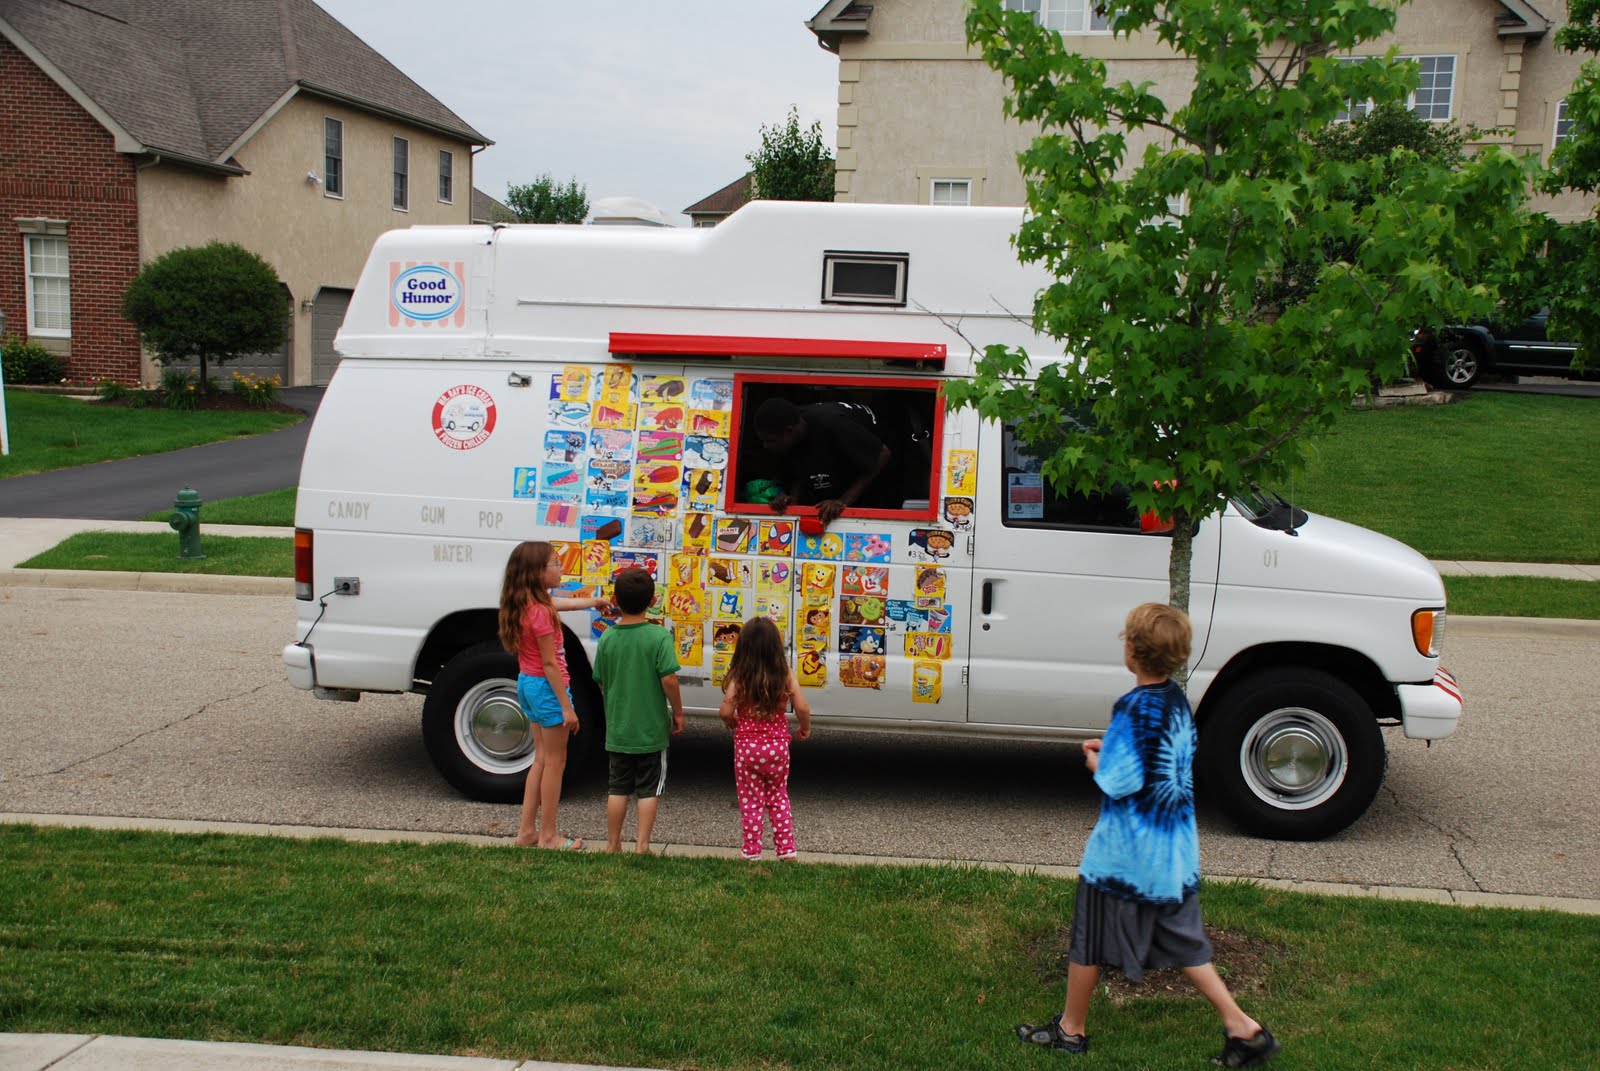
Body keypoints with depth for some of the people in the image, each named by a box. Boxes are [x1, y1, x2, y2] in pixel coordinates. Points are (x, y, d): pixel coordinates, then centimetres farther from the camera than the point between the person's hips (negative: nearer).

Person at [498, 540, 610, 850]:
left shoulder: (525, 604, 4)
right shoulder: (541, 612, -24)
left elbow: (561, 603, 26)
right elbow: (550, 664, -23)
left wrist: (592, 602, 42)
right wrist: (567, 707, -19)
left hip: (527, 684, 9)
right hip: (547, 687, -9)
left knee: (542, 758, 19)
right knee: (555, 762, 4)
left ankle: (527, 830, 24)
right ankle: (548, 836, 13)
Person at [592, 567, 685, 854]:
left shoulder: (607, 638, -3)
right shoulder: (659, 636, -15)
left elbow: (601, 682, 5)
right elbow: (668, 679, -20)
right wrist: (678, 712, -5)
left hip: (617, 729, 3)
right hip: (651, 728, -3)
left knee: (618, 788, 16)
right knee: (649, 790, 9)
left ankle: (613, 843, 23)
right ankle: (642, 845, 11)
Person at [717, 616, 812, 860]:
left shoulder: (738, 677, -13)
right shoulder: (785, 675, -8)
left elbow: (726, 712, -16)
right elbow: (803, 708, -10)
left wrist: (732, 723, 6)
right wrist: (805, 729, 10)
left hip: (747, 746, -2)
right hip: (777, 746, 2)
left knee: (750, 801, 12)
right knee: (779, 798, 19)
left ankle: (751, 850, 19)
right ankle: (786, 849, 19)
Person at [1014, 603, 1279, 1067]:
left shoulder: (1135, 708, -23)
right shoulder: (1177, 699, 2)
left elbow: (1118, 782, -24)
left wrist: (1096, 763, -5)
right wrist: (1113, 749, 10)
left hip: (1124, 853, -8)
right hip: (1176, 852, 8)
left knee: (1089, 942, 10)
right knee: (1183, 942, 18)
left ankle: (1070, 1029, 25)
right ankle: (1242, 1027, 16)